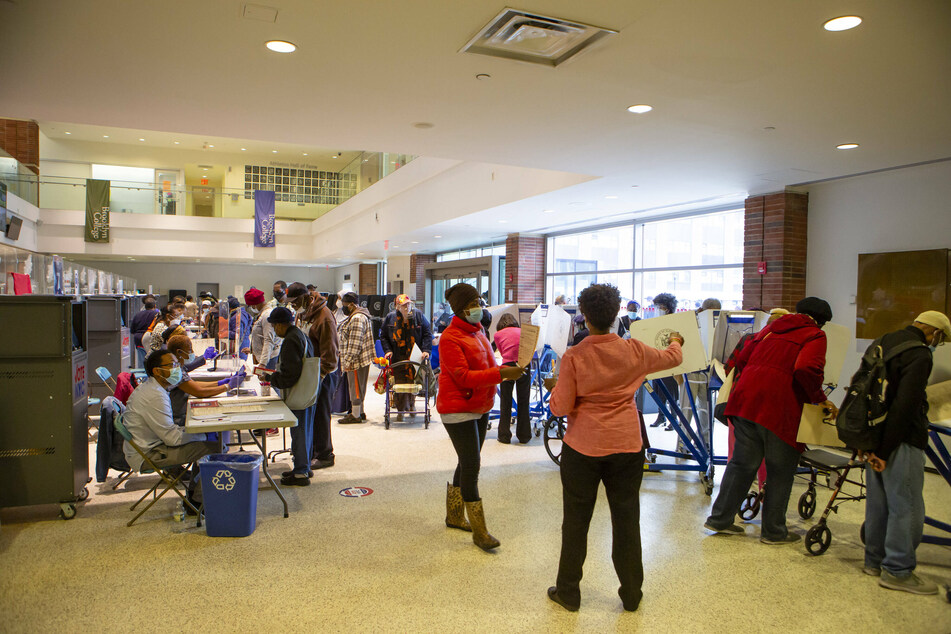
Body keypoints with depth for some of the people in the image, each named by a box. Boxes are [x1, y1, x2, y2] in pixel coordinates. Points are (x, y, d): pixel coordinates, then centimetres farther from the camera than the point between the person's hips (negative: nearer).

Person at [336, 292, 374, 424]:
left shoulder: (357, 318, -19)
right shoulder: (354, 316, 17)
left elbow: (355, 343, -24)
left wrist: (349, 361, -22)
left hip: (357, 360, -11)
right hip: (361, 360, 11)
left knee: (356, 386, -3)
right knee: (358, 386, 17)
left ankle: (356, 415, 4)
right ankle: (360, 412, 26)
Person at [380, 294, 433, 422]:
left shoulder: (418, 315, 1)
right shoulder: (390, 318, 2)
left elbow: (427, 334, 4)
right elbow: (383, 336, 12)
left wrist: (426, 350, -6)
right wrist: (388, 350, 0)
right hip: (398, 358, 0)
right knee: (399, 383, -2)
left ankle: (411, 404, 26)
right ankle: (400, 410, 12)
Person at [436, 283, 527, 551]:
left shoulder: (477, 331, 11)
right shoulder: (450, 338, -17)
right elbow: (464, 377, -23)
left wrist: (509, 370, 2)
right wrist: (501, 374, -29)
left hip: (480, 407, 9)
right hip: (458, 410, -9)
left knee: (468, 464, 17)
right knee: (471, 466, -7)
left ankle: (454, 516, 33)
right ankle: (479, 532, 2)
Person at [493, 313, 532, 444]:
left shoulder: (498, 334, 11)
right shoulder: (522, 331, 16)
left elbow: (502, 351, 15)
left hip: (507, 366, -2)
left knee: (505, 403, 9)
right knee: (523, 402, 11)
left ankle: (504, 436, 13)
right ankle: (524, 436, 18)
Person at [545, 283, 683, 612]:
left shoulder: (573, 357, -13)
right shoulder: (634, 351, -5)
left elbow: (561, 407, -10)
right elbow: (673, 358, 15)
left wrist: (554, 389, 10)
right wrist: (676, 341, 37)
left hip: (583, 448, -2)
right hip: (626, 447, 2)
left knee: (576, 521, 12)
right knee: (626, 520, 15)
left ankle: (568, 592, 24)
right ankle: (631, 594, 28)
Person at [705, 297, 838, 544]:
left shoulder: (771, 328, 22)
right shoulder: (815, 336, 3)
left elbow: (742, 358, 19)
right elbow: (806, 369, -16)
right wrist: (820, 399, -4)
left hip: (745, 398, 6)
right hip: (778, 406, -6)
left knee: (742, 463, 15)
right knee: (780, 471, 9)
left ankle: (720, 519, 20)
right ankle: (773, 531, 19)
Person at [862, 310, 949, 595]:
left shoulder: (882, 343, 12)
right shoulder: (920, 355, -15)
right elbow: (904, 405, -22)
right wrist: (884, 450, -18)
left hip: (875, 437, 9)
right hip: (901, 442, -9)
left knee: (878, 502, 16)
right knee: (906, 506, 1)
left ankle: (875, 560, 26)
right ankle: (898, 571, 8)